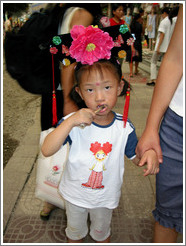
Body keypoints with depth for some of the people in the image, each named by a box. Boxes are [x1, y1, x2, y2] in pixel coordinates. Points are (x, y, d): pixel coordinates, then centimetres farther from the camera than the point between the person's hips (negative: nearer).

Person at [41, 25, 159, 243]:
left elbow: (136, 157, -7)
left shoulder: (124, 127, -20)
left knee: (102, 232, 31)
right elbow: (46, 151, -34)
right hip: (75, 194, 0)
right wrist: (70, 122, -44)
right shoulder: (73, 122, -25)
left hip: (106, 197, 1)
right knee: (74, 231, 30)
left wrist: (150, 154, -30)